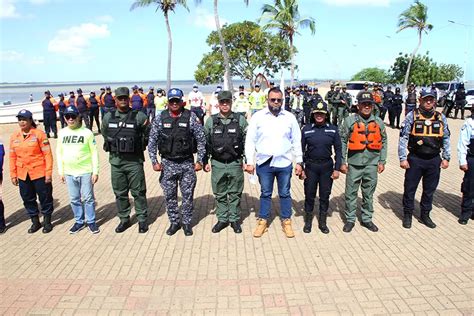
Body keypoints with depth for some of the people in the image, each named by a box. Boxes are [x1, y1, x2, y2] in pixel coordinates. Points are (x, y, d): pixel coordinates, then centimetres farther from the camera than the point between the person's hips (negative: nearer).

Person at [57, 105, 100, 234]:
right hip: (69, 173, 4)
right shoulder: (62, 133, 4)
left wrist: (95, 171, -8)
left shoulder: (87, 132, -7)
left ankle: (91, 221, 18)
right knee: (74, 199, 12)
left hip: (86, 172, -4)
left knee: (88, 198, 5)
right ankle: (79, 221, 26)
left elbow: (94, 152, -5)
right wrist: (60, 171, 7)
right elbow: (59, 152, 10)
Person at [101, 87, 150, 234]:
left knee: (138, 192, 5)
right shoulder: (108, 117, 3)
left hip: (135, 161, -3)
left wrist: (139, 147, -1)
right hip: (116, 161, 3)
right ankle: (124, 219, 28)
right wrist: (114, 149, 12)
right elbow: (105, 135, 18)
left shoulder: (139, 116, -7)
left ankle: (142, 219, 19)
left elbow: (148, 135, 1)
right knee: (120, 193, 13)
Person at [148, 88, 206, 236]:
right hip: (167, 163, 2)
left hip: (187, 163, -1)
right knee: (169, 196, 10)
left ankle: (187, 223, 24)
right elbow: (152, 141, 4)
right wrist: (154, 161, -3)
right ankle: (174, 222, 27)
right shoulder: (160, 118, -1)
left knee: (188, 195, 7)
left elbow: (201, 140, -1)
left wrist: (199, 161, -4)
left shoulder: (191, 117, -5)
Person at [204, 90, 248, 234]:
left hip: (235, 163, -1)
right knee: (220, 194, 11)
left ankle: (235, 219, 24)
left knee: (235, 194, 9)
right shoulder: (211, 121, 2)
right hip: (217, 164, 1)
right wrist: (205, 161, 6)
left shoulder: (240, 120, -1)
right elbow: (205, 142, 7)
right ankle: (222, 219, 25)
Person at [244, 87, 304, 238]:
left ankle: (286, 221, 26)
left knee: (285, 194, 12)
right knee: (265, 194, 12)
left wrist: (299, 162, 3)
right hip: (264, 163, -1)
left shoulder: (290, 117, 1)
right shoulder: (257, 117, -2)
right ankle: (262, 221, 26)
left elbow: (296, 141, 6)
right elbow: (250, 141, -1)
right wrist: (249, 162, -5)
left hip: (284, 163, 1)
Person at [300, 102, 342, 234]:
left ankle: (322, 222, 25)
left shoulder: (333, 129, -1)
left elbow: (338, 150, 2)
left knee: (325, 195, 10)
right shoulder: (306, 129, -2)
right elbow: (301, 150, 2)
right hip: (310, 166, 0)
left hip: (327, 166, 1)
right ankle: (308, 221, 24)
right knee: (309, 195, 8)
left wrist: (337, 168, -3)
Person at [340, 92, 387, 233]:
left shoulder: (378, 122, 4)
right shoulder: (350, 121, -5)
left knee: (369, 194, 14)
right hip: (354, 164, -2)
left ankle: (367, 219, 29)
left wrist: (382, 161, 7)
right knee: (351, 193, 6)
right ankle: (350, 219, 21)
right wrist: (342, 162, -5)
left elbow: (383, 142, 11)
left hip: (372, 164, 3)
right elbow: (343, 142, -3)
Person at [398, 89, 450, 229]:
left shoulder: (441, 118, 4)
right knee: (410, 188, 7)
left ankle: (425, 215, 30)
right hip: (415, 159, -3)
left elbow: (446, 139, 11)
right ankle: (407, 215, 23)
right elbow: (403, 138, -7)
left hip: (434, 160, 3)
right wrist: (402, 158, -10)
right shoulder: (412, 116, -6)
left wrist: (446, 158, 8)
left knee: (430, 189, 14)